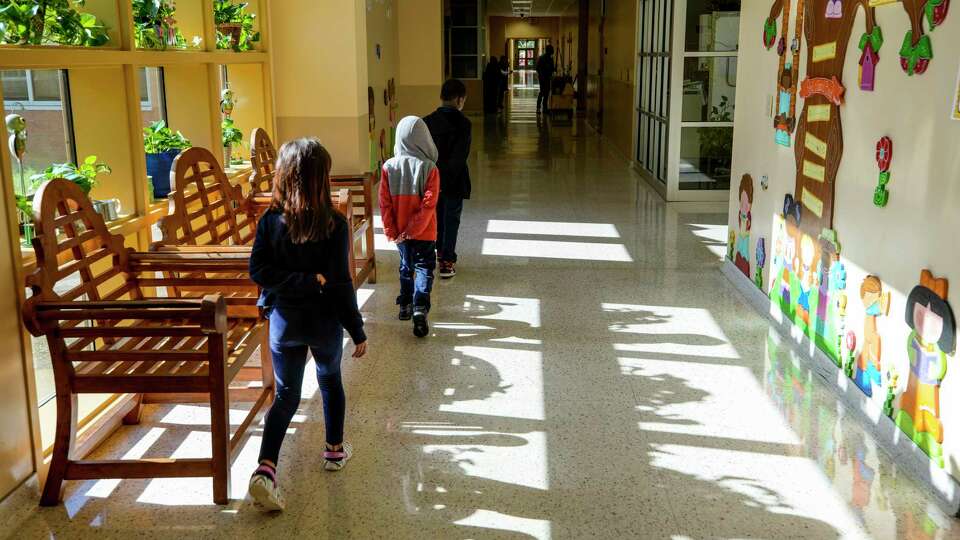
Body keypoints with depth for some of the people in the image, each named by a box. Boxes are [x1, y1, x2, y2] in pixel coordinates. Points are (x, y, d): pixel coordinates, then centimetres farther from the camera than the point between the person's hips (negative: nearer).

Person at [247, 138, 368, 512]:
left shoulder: (270, 221, -9)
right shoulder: (335, 225, -16)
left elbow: (258, 271, -12)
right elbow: (341, 283, -15)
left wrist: (300, 281, -11)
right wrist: (358, 331, -7)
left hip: (284, 321, 1)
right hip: (325, 322, -1)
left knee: (286, 395, 10)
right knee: (330, 381, 24)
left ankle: (266, 468, -7)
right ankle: (335, 449, 39)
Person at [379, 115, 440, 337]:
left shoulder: (389, 167, -6)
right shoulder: (429, 167, -14)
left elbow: (384, 202, -7)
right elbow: (429, 204, -19)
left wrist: (391, 231, -3)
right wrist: (413, 230, -15)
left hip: (399, 232, 3)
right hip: (424, 232, -3)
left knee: (406, 266, 21)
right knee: (424, 268, 4)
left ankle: (405, 306, 31)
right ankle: (420, 308, -14)